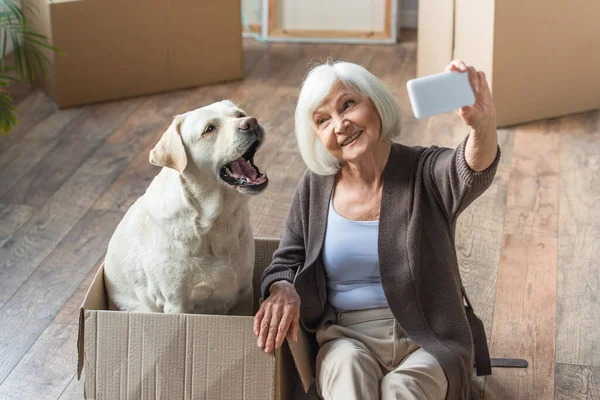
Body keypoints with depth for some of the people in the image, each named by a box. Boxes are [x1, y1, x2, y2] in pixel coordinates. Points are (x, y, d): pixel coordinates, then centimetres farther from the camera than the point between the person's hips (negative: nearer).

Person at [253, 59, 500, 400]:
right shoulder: (316, 187, 5)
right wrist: (282, 289, -13)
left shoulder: (426, 172, -5)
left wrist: (484, 126, -53)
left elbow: (473, 172, -29)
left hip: (427, 345, -2)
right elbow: (286, 263, 13)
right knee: (348, 367, -33)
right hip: (347, 339, 2)